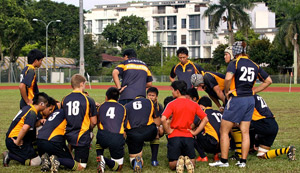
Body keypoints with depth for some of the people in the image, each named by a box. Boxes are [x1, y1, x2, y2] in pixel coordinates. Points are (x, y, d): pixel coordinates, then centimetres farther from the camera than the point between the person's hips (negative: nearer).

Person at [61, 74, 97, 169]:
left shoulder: (65, 99, 4)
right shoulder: (89, 100, -7)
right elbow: (93, 122, -2)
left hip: (69, 136, 5)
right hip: (82, 137, -5)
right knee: (81, 166, 2)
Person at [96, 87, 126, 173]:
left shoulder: (101, 106, 20)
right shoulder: (122, 108, 21)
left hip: (103, 137, 1)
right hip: (118, 138, -1)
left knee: (99, 144, 40)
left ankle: (99, 157, 5)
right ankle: (105, 160, -17)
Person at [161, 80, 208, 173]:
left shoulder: (172, 104, -6)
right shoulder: (194, 104, 6)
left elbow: (163, 119, -19)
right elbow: (205, 119, 4)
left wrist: (168, 131, -5)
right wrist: (195, 132, 6)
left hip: (174, 136, -2)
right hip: (188, 137, 2)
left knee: (172, 165, 10)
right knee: (192, 163, 15)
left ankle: (179, 162, -23)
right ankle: (188, 161, -19)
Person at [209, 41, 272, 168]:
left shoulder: (234, 63, -9)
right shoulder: (254, 65, 10)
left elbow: (228, 78, -27)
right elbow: (268, 81, 14)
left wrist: (226, 92, -11)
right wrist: (253, 91, 12)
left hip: (237, 100, -6)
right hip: (250, 100, 6)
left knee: (224, 131, 4)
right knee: (245, 132, 10)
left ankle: (224, 161, 4)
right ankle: (243, 161, 12)